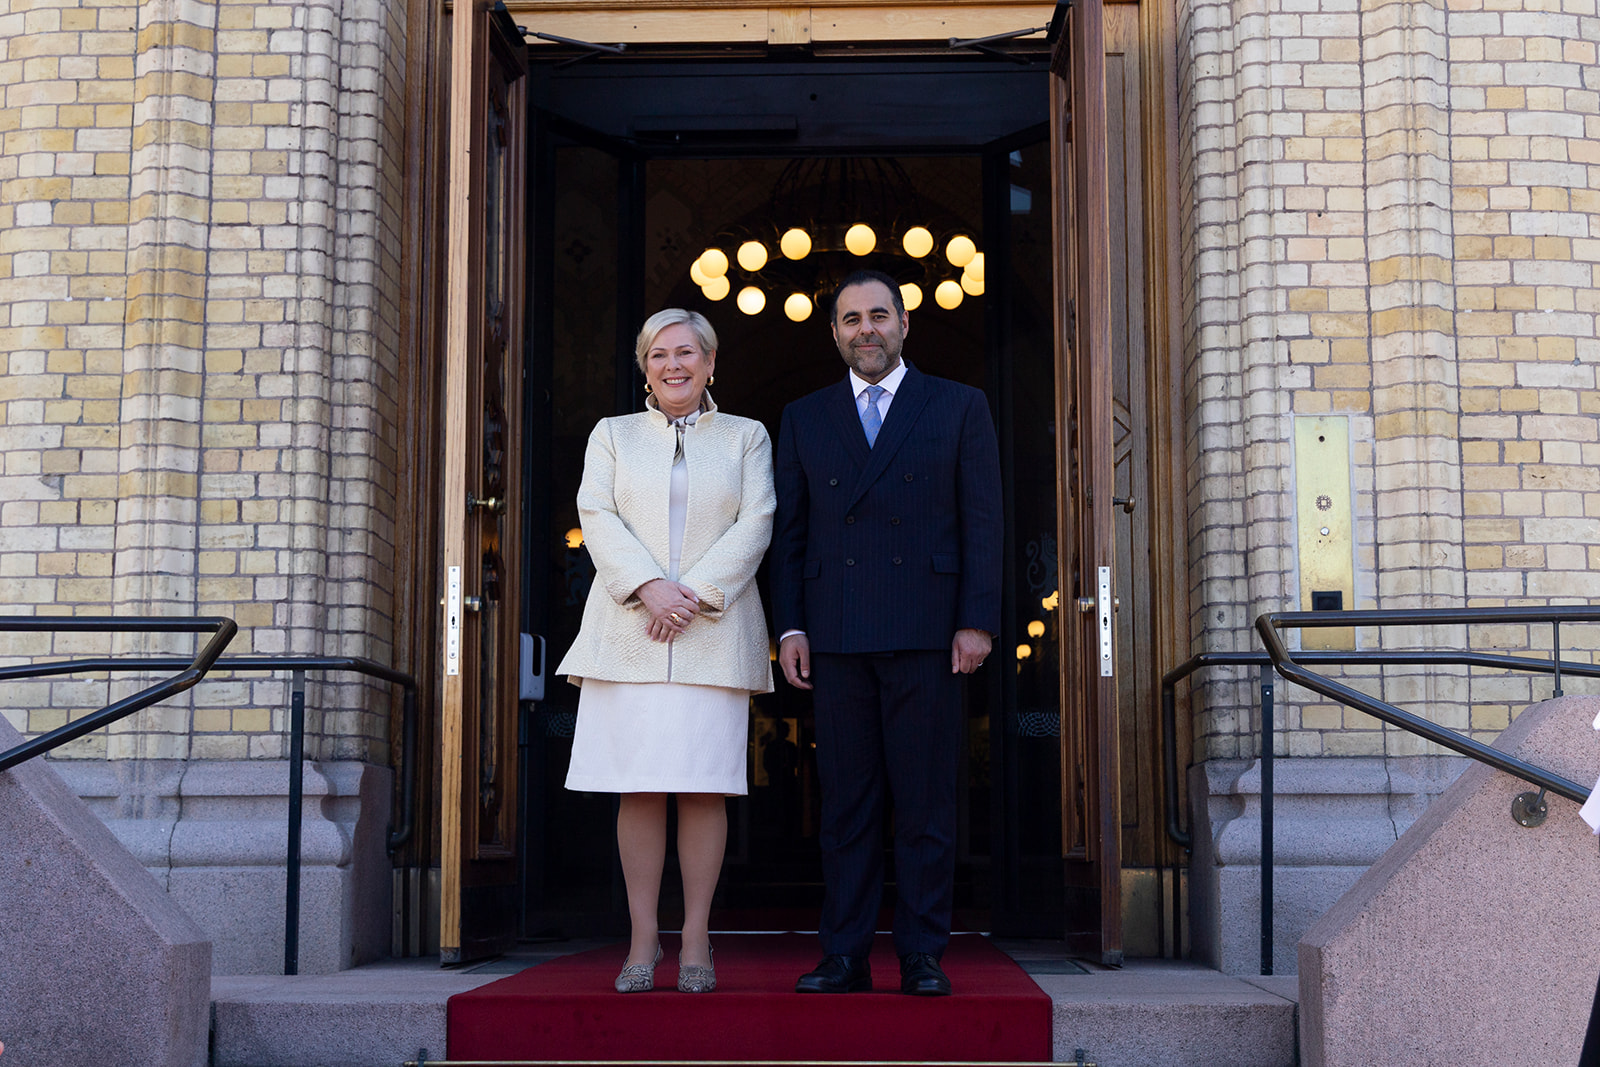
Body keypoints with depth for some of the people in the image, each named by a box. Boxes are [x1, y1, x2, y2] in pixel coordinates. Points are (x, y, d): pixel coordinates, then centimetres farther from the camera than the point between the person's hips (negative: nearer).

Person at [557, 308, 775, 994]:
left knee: (703, 788, -3)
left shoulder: (746, 437, 15)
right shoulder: (612, 435, 17)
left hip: (715, 632, -1)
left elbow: (755, 523, 2)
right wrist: (649, 588, -13)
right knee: (638, 789, -2)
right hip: (628, 632, 1)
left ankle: (696, 943, 3)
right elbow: (597, 517, 3)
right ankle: (642, 943, 3)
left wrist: (697, 594, -11)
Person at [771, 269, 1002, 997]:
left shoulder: (959, 408, 9)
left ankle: (923, 956, 7)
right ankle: (844, 956, 9)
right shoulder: (803, 419, 15)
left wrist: (977, 621, -5)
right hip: (837, 638, 2)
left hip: (926, 634, -2)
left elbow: (981, 522, 3)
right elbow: (788, 532, 13)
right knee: (845, 803, 4)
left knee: (926, 803, 0)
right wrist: (789, 626, 3)